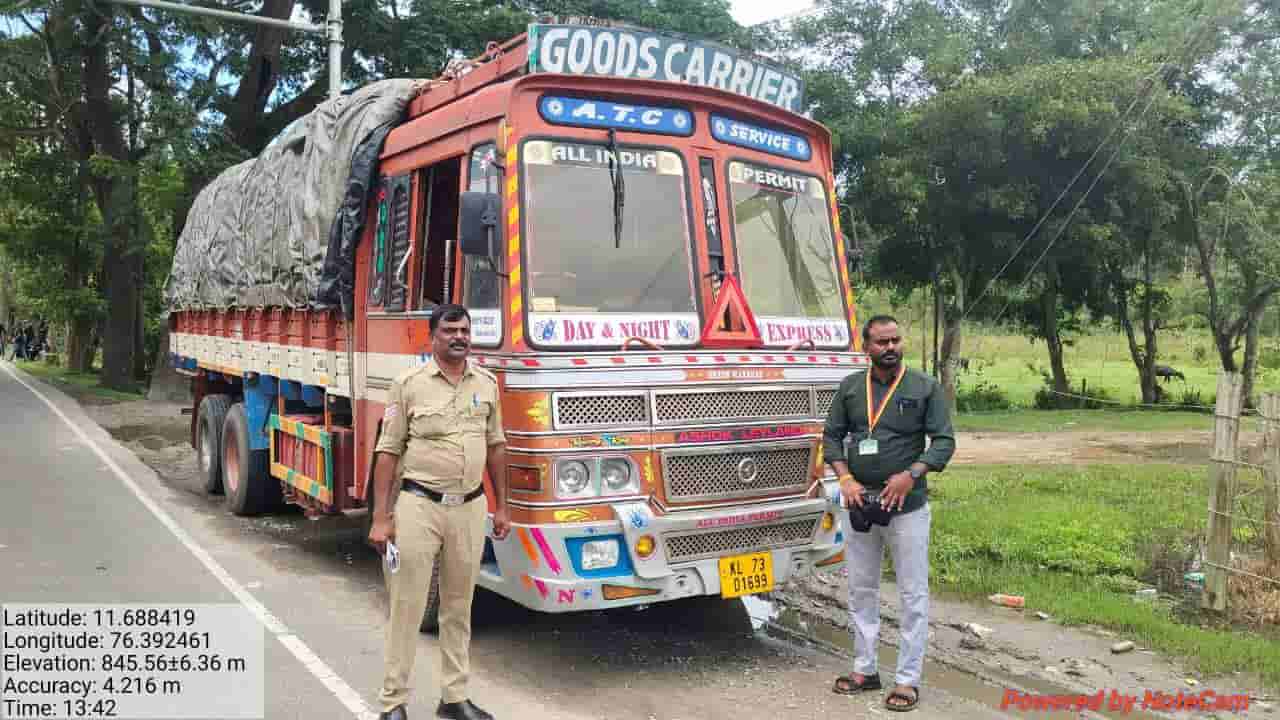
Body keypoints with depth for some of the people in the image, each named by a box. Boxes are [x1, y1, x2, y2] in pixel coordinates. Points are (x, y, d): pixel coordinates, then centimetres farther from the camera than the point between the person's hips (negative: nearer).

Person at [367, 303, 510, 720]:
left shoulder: (486, 384, 8)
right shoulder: (409, 384, -4)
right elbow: (388, 451, -4)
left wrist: (501, 506, 12)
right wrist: (381, 518, -9)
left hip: (470, 508, 4)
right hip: (419, 506, -4)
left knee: (459, 608, 13)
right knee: (407, 607, 2)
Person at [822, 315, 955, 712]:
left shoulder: (925, 387, -4)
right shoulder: (850, 386, 5)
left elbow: (944, 441, -5)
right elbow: (832, 435, 6)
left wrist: (911, 474, -19)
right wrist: (845, 479, -9)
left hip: (907, 505, -3)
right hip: (859, 503, 3)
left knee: (913, 594, 2)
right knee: (861, 590, 13)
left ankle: (908, 679, 12)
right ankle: (864, 669, 26)